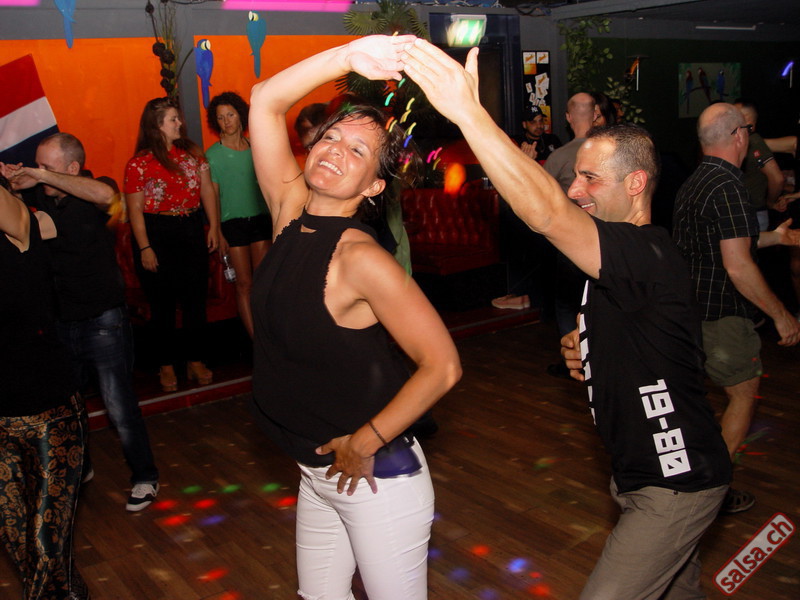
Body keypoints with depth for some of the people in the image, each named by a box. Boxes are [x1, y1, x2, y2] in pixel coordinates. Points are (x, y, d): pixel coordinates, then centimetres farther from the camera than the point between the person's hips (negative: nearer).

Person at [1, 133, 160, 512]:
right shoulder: (38, 200, 1)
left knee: (119, 407, -1)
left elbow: (106, 194, -37)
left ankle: (144, 477, 18)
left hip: (103, 321, -5)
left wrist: (42, 176, -31)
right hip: (61, 323, 6)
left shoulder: (89, 199, -13)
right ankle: (77, 468, 40)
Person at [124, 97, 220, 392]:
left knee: (195, 299, 7)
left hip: (191, 230, 4)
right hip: (156, 235, -3)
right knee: (163, 304, 7)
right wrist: (144, 248, -11)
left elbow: (207, 189, 7)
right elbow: (135, 209, -8)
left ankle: (195, 361, 20)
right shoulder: (139, 163, -7)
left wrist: (213, 227, 0)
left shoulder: (191, 151, 5)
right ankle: (166, 365, 20)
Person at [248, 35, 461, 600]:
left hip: (375, 476, -7)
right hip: (319, 471, 7)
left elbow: (442, 366, -25)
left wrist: (364, 443, -18)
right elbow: (266, 102, -6)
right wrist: (349, 57, -18)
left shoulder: (360, 257, -24)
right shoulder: (291, 212, -4)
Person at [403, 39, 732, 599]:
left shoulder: (650, 255, -27)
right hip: (640, 468, 10)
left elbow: (546, 213, -43)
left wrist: (468, 111, -47)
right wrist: (585, 347, 0)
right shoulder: (620, 261, 6)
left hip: (677, 484, -10)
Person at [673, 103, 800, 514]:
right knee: (745, 394, 8)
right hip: (719, 315, -8)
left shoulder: (692, 184, 10)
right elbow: (738, 267, -23)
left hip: (685, 308, 8)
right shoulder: (728, 187, -20)